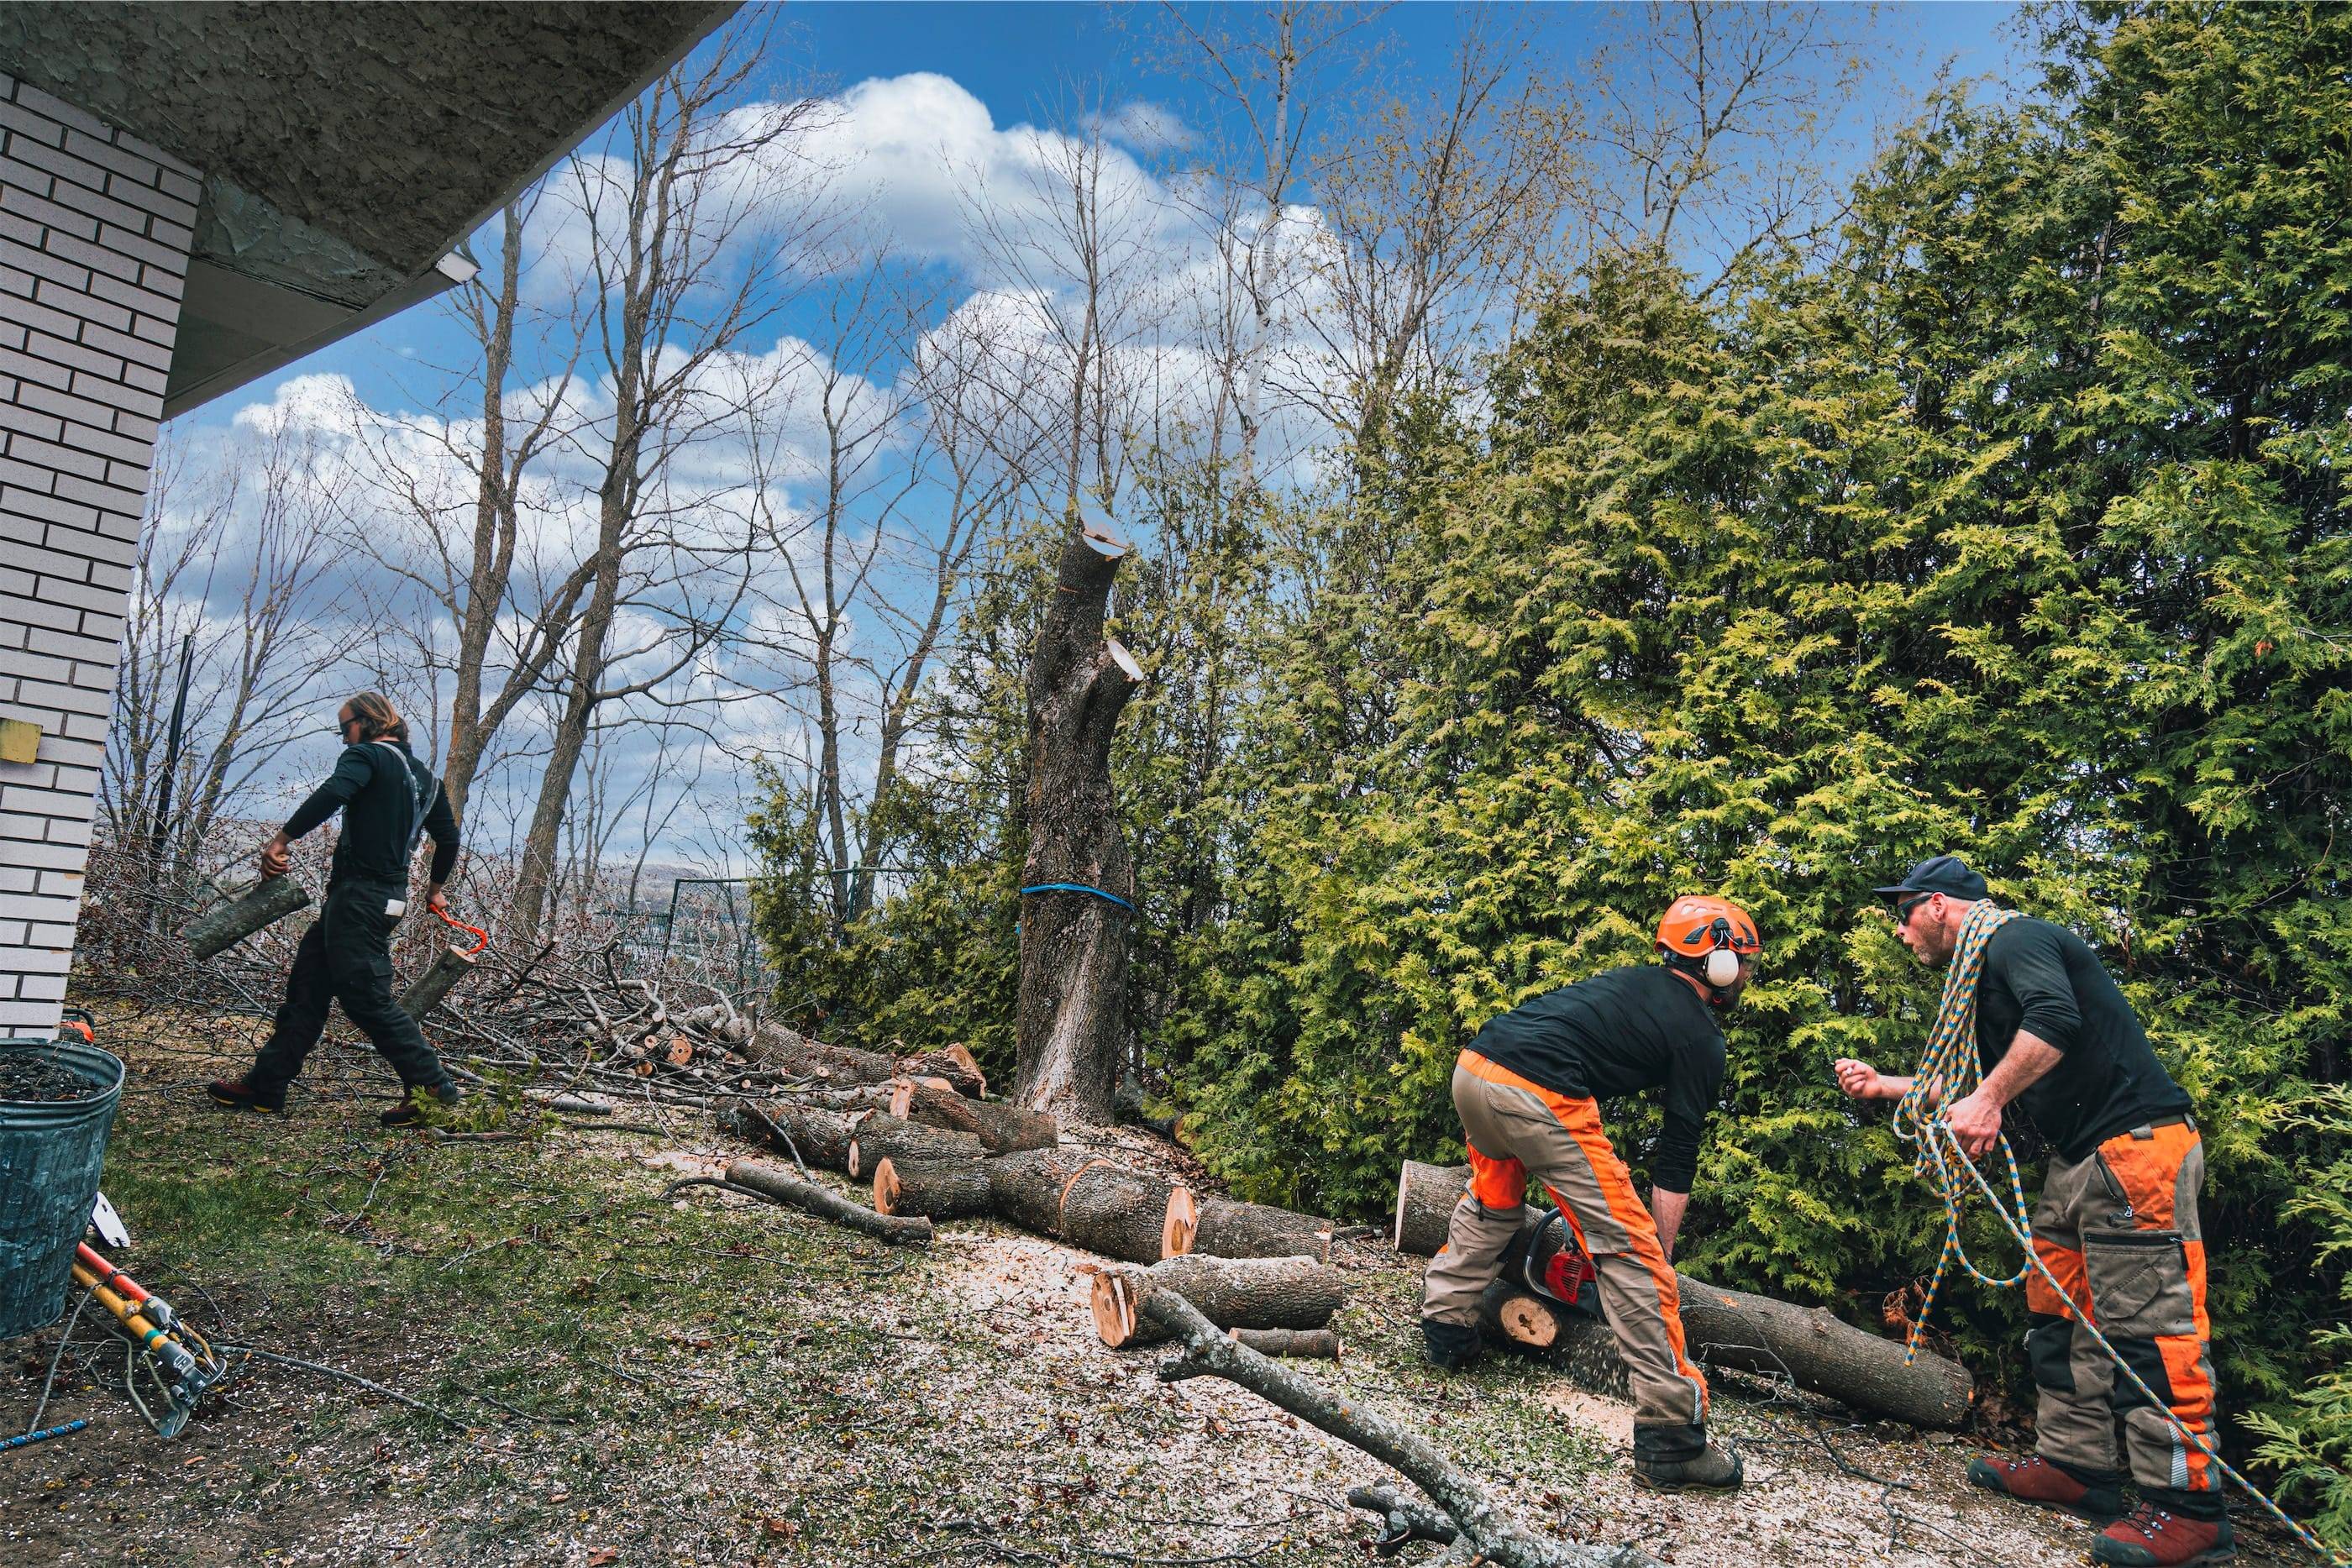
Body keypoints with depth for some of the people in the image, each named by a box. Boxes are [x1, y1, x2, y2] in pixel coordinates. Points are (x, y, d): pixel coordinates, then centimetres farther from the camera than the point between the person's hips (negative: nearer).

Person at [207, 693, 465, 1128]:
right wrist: (434, 889, 37)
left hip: (358, 895, -9)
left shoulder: (367, 756, -6)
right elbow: (448, 838, 23)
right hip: (390, 894, 9)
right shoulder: (424, 777, 18)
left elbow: (331, 794, -27)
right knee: (308, 983, 15)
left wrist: (281, 840, -24)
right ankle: (266, 1084, 21)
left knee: (367, 997, -7)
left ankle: (432, 1086, -6)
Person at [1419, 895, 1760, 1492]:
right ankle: (1669, 1435, 1)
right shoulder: (1702, 1039, 10)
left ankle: (1445, 1328, 34)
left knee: (1492, 1204, 34)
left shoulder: (1631, 979, 29)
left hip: (1471, 1068, 8)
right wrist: (1663, 1253, 20)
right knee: (1631, 1252, 1)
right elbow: (1676, 1159, 10)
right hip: (1539, 1099, -7)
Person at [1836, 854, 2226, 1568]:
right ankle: (2074, 1465, 19)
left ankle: (2187, 1507, -3)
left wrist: (1989, 1100, -29)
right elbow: (1976, 1084, 25)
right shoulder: (1982, 975, 20)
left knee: (2145, 1323, -9)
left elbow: (2055, 1019, -29)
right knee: (2060, 1314, 12)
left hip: (2135, 1143, -11)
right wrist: (1883, 1085, 24)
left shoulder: (2014, 938, -10)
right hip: (2080, 1157, 11)